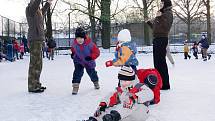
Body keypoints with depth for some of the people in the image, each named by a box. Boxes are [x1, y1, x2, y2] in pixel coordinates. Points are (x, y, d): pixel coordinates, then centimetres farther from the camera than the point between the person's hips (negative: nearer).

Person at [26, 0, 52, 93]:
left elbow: (42, 12, 43)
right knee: (34, 64, -10)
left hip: (38, 39, 10)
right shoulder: (30, 8, -6)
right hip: (34, 39, -10)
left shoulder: (37, 11, 20)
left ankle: (36, 84, 21)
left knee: (38, 64, 13)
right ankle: (32, 87, -7)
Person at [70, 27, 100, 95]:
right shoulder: (74, 44, -16)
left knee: (91, 72, 18)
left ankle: (96, 82, 48)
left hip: (89, 62, -1)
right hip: (78, 61, 1)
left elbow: (97, 52, -22)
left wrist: (91, 57, -33)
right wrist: (73, 53, -4)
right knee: (77, 72, -19)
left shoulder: (90, 44, -28)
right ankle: (75, 86, -16)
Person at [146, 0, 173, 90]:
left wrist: (160, 17, -22)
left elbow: (166, 26, -18)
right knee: (157, 62, 12)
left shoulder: (168, 13, -3)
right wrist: (149, 22, 26)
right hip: (156, 39, 9)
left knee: (161, 62, -10)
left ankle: (165, 84, -7)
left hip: (162, 39, -9)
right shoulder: (161, 13, 22)